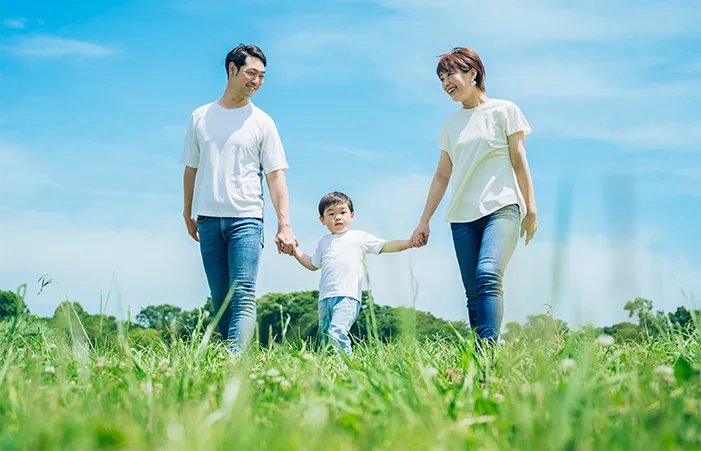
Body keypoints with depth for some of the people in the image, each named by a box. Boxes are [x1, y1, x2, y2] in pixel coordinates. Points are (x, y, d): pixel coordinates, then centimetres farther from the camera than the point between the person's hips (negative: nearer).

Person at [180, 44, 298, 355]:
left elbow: (275, 176, 1)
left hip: (246, 218, -3)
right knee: (220, 299, 4)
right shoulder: (200, 117, 12)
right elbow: (191, 169, 18)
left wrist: (284, 226, -9)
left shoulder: (261, 122, 5)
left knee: (244, 297, -15)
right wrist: (188, 214, 17)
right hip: (208, 220, 3)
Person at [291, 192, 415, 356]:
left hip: (348, 296, -6)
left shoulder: (360, 237, 8)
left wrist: (410, 242, -6)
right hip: (325, 298, 6)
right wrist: (295, 251, 23)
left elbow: (385, 246, 6)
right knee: (325, 335, 4)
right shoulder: (324, 242, 22)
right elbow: (313, 264, 33)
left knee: (336, 331, -25)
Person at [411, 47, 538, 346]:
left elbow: (519, 163, 4)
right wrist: (424, 221, 17)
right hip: (462, 216, 5)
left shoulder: (503, 111, 5)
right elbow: (442, 175, 20)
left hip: (501, 208, -5)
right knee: (473, 293, 0)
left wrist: (531, 210, -1)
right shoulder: (451, 123, 17)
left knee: (488, 276, -26)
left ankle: (487, 347, -34)